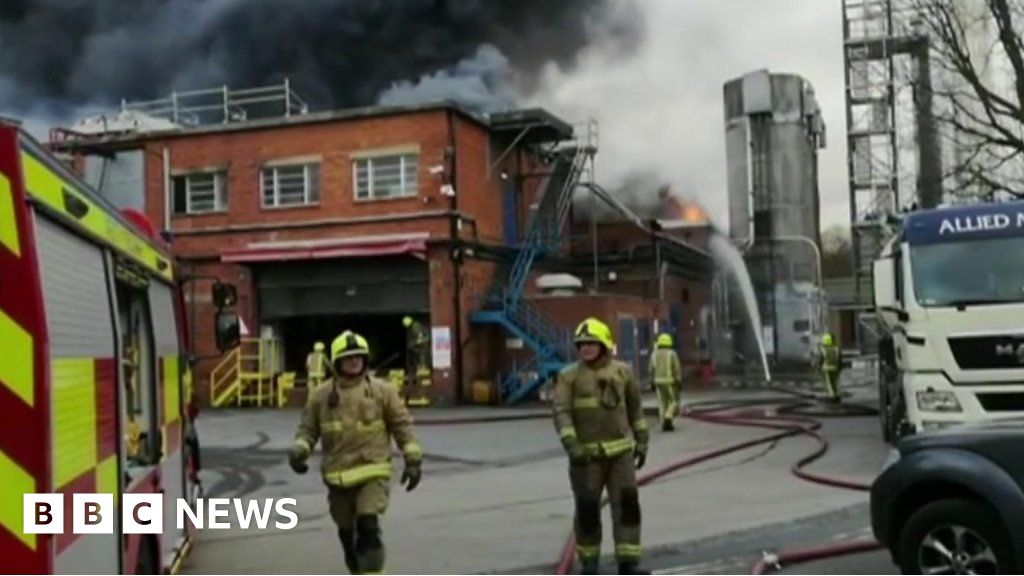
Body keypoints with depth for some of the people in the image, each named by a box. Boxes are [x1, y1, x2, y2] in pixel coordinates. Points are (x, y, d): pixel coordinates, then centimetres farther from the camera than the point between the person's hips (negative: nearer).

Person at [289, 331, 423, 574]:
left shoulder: (382, 391, -2)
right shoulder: (322, 395, 1)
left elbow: (402, 425, 2)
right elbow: (308, 428, 7)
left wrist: (413, 459, -2)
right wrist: (299, 450, -12)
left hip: (373, 471, -3)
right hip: (338, 475, 3)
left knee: (368, 526, -18)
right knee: (347, 531, 16)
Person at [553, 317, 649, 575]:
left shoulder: (622, 371, 3)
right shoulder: (569, 376, -5)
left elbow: (635, 407, 12)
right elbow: (561, 413, -13)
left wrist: (642, 441, 8)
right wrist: (571, 446, -26)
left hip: (620, 451, 2)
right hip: (586, 453, -2)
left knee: (627, 505, -5)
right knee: (587, 510, 4)